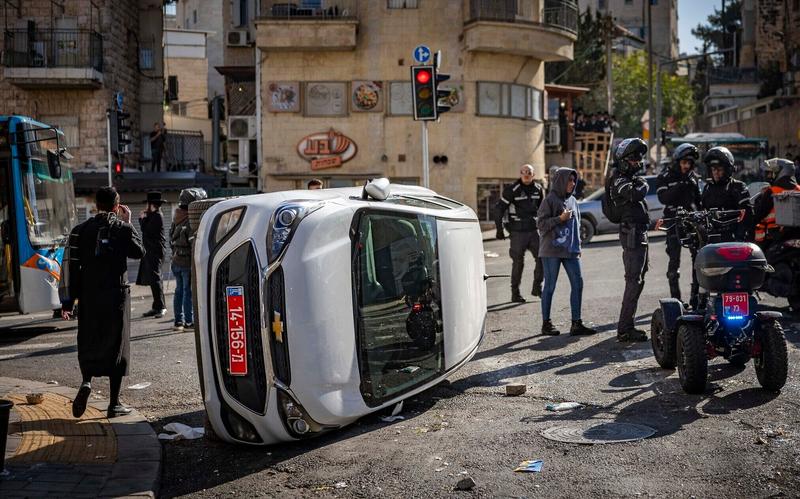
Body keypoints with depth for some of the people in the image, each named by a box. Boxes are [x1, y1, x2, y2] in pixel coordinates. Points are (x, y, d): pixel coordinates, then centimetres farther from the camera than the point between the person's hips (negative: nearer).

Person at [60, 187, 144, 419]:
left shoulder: (80, 230, 2)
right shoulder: (122, 228, -3)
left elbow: (71, 266, -1)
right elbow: (139, 252, 13)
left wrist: (67, 301, 2)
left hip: (89, 297, 2)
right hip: (117, 295, -2)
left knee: (88, 344, 17)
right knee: (116, 346, 5)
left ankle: (86, 382, -9)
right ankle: (114, 404, 7)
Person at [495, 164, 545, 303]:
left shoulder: (538, 189, 6)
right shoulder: (512, 190, -9)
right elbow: (499, 209, -6)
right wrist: (499, 230, -8)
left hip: (533, 230, 5)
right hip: (518, 232, -4)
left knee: (542, 258, -2)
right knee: (518, 263, 0)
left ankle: (537, 287, 14)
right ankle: (515, 294, 11)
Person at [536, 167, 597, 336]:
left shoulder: (572, 200, 14)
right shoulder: (550, 200, -6)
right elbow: (540, 224, -10)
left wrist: (578, 246, 15)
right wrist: (560, 218, -19)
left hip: (570, 250, 7)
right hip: (552, 250, -6)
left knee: (577, 283, 1)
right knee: (550, 286, 1)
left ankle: (576, 323, 7)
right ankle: (546, 323, 11)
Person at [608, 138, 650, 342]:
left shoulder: (631, 179, 18)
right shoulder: (620, 182, -13)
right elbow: (636, 194, -31)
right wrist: (643, 185, -12)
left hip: (639, 233, 11)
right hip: (632, 233, -11)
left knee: (636, 279, 16)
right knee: (634, 281, -12)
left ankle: (626, 326, 24)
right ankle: (625, 329, -11)